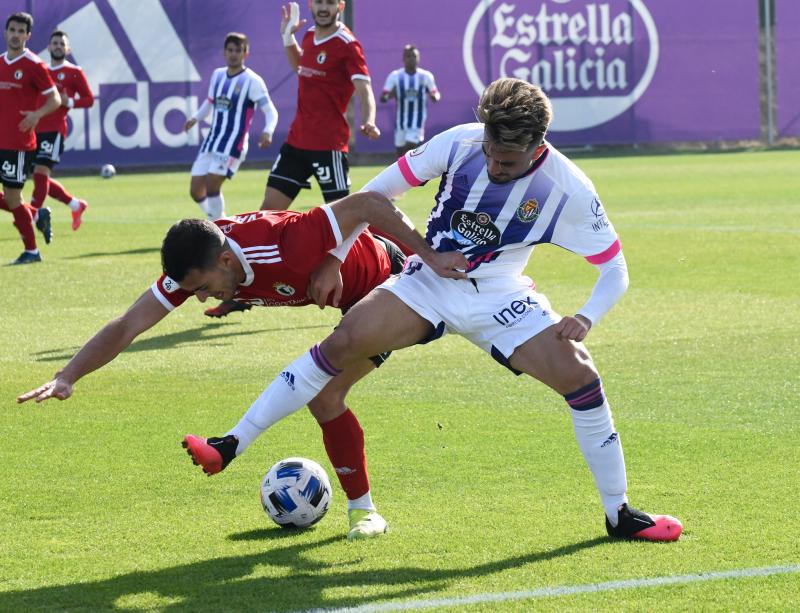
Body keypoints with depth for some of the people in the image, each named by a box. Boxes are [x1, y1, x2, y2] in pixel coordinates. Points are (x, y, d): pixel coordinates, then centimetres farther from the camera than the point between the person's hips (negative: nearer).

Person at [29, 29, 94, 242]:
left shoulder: (74, 72, 3)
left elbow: (89, 99, 3)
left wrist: (69, 102, -14)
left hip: (55, 130, -6)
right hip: (37, 129, 6)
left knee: (41, 172, -17)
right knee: (41, 177, 8)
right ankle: (76, 205, 26)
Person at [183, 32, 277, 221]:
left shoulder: (252, 81, -8)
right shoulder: (217, 75, 12)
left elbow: (270, 111, -11)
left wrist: (268, 131, -30)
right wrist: (195, 117, 12)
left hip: (232, 145, -7)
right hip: (211, 141, 7)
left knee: (212, 186, -18)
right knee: (196, 190, 3)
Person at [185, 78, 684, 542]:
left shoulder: (568, 190, -18)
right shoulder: (458, 143, -16)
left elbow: (615, 270, -9)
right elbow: (375, 194, -3)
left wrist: (585, 320, -26)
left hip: (501, 297, -1)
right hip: (430, 281, 1)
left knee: (580, 374, -19)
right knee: (340, 347, -18)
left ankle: (619, 514, -3)